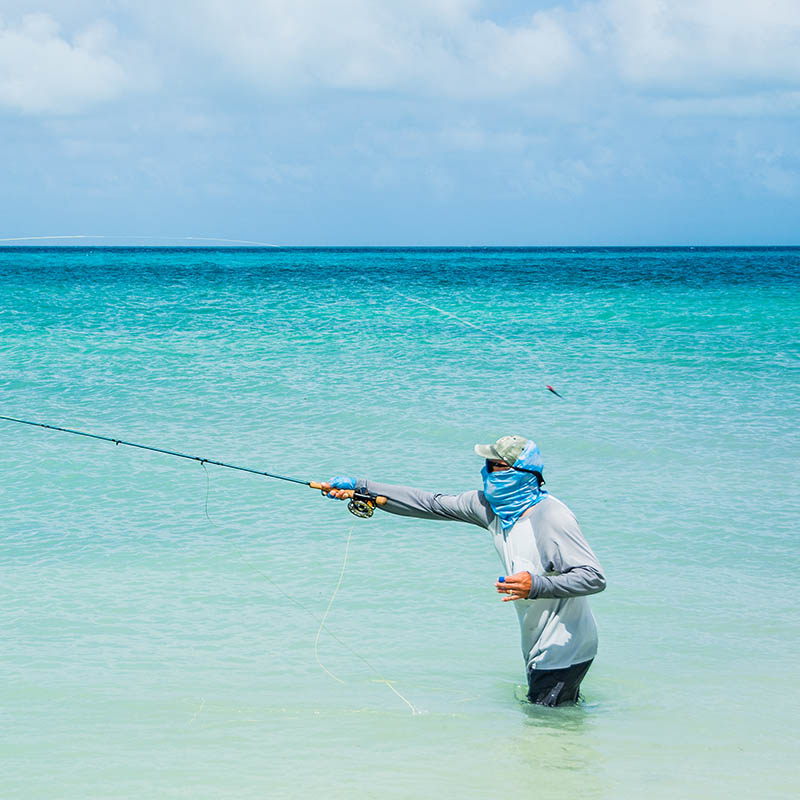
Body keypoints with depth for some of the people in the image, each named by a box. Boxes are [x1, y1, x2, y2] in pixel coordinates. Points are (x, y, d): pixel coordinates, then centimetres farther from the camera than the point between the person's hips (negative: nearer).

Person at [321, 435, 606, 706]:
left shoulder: (551, 518, -23)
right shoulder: (491, 505, 2)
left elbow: (595, 578, -26)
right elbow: (430, 504, 4)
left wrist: (537, 586, -39)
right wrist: (359, 487, 0)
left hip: (562, 653, -9)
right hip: (539, 648, 9)